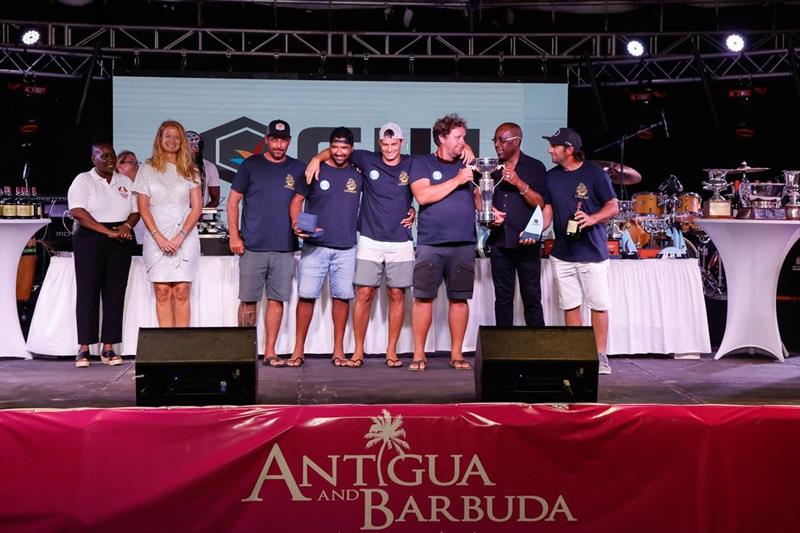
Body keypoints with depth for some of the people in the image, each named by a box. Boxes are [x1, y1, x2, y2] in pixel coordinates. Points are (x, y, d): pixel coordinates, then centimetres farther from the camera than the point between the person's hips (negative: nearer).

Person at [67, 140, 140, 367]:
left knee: (115, 293, 2)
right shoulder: (83, 180, 0)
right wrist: (108, 231, -19)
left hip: (120, 242, 4)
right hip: (91, 240, -4)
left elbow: (136, 211, 14)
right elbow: (78, 212, -13)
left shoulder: (125, 182, 16)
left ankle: (108, 348, 6)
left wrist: (126, 226, -9)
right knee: (88, 293, -4)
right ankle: (84, 349, 0)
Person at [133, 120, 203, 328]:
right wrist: (159, 237, -8)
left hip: (185, 238, 0)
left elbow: (197, 207, 5)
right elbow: (143, 208, 3)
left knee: (182, 292, -5)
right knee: (162, 292, -4)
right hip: (156, 238, 0)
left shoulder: (189, 170, 11)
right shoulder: (147, 169, 8)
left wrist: (181, 236, -8)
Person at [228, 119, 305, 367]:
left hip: (284, 247, 2)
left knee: (276, 300, 3)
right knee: (248, 300, 2)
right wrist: (234, 236, -2)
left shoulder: (298, 169, 8)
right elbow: (233, 200, 5)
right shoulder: (251, 165, 4)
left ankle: (270, 352, 10)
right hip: (252, 246, -1)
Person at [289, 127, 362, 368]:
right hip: (314, 246, -2)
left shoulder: (358, 174, 8)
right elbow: (297, 201, 4)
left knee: (342, 296, 4)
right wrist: (296, 223, -14)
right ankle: (298, 350, 5)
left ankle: (338, 350, 13)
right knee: (306, 295, -3)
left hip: (346, 248, 2)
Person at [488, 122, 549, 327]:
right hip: (499, 243, 3)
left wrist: (520, 184, -15)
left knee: (531, 298, -2)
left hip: (527, 243, -3)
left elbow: (541, 203, -5)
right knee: (503, 298, 6)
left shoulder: (535, 168, 3)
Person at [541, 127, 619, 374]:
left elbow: (613, 207, -4)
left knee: (599, 305, -1)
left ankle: (600, 356, 6)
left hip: (592, 252, -5)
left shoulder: (595, 174, -6)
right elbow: (547, 209, 12)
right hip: (562, 252, 5)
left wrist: (592, 218, -22)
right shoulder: (551, 177, 9)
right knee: (570, 305, 8)